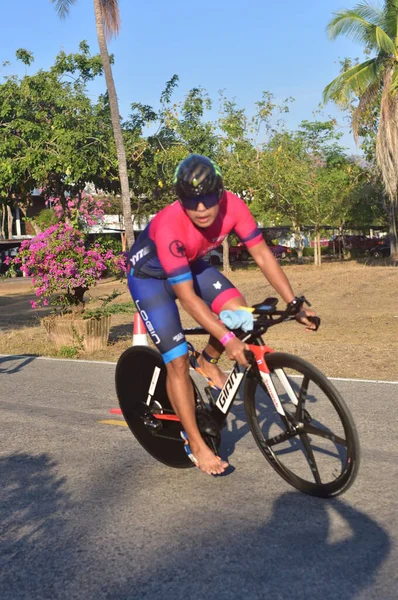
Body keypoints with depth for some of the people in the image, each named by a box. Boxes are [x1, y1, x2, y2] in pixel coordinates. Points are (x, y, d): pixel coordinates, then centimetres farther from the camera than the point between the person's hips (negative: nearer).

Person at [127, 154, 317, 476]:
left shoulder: (233, 206, -26)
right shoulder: (170, 227, -40)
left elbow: (263, 255, -17)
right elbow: (187, 296, -36)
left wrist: (295, 304, -19)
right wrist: (227, 339, -38)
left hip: (190, 264, 5)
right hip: (150, 274, -5)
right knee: (178, 360, -11)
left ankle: (208, 363, 12)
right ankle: (197, 445, 4)